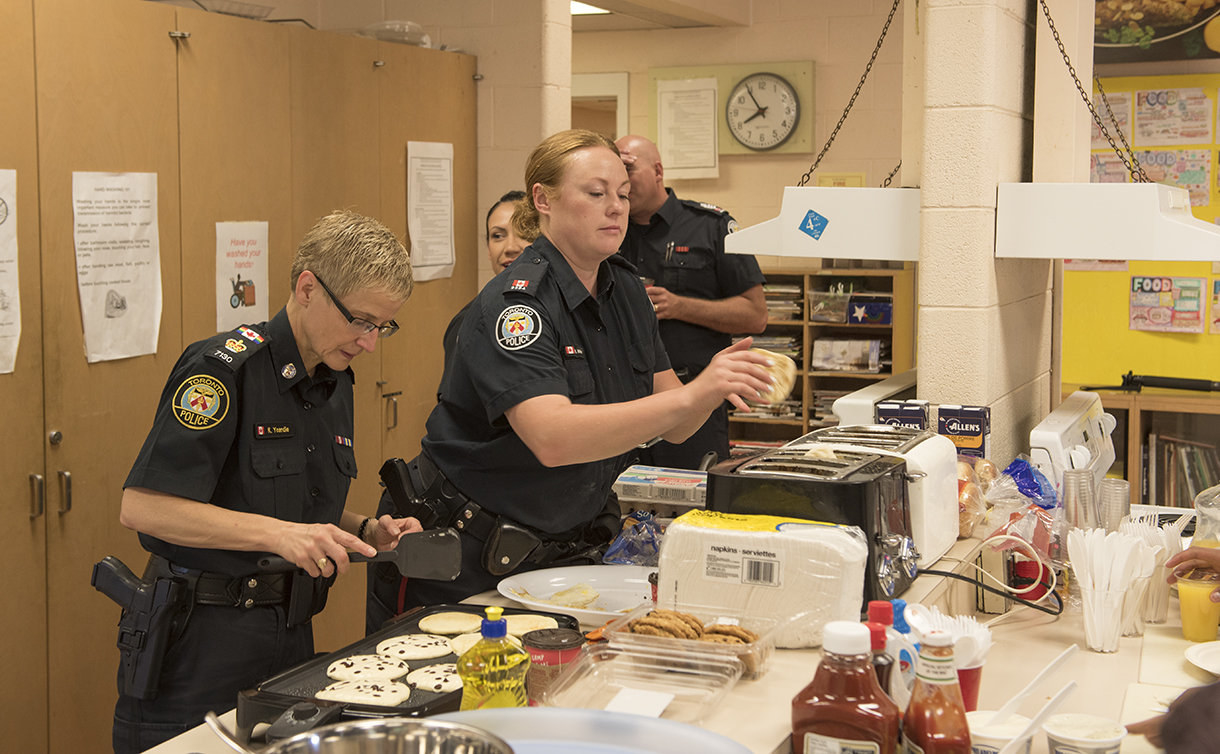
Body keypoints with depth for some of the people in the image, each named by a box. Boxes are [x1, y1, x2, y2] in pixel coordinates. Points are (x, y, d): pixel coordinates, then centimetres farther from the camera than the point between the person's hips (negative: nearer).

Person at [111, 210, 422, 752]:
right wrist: (277, 533, -27)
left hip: (289, 635, 8)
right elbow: (141, 507, -21)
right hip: (202, 642, -7)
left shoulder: (335, 381, 10)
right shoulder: (225, 367, -16)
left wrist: (367, 532, 1)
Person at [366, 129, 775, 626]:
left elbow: (673, 428, 1)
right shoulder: (513, 304, -22)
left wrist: (718, 386, -21)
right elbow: (554, 439, -37)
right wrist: (692, 394, -43)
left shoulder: (624, 287, 3)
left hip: (559, 550, 7)